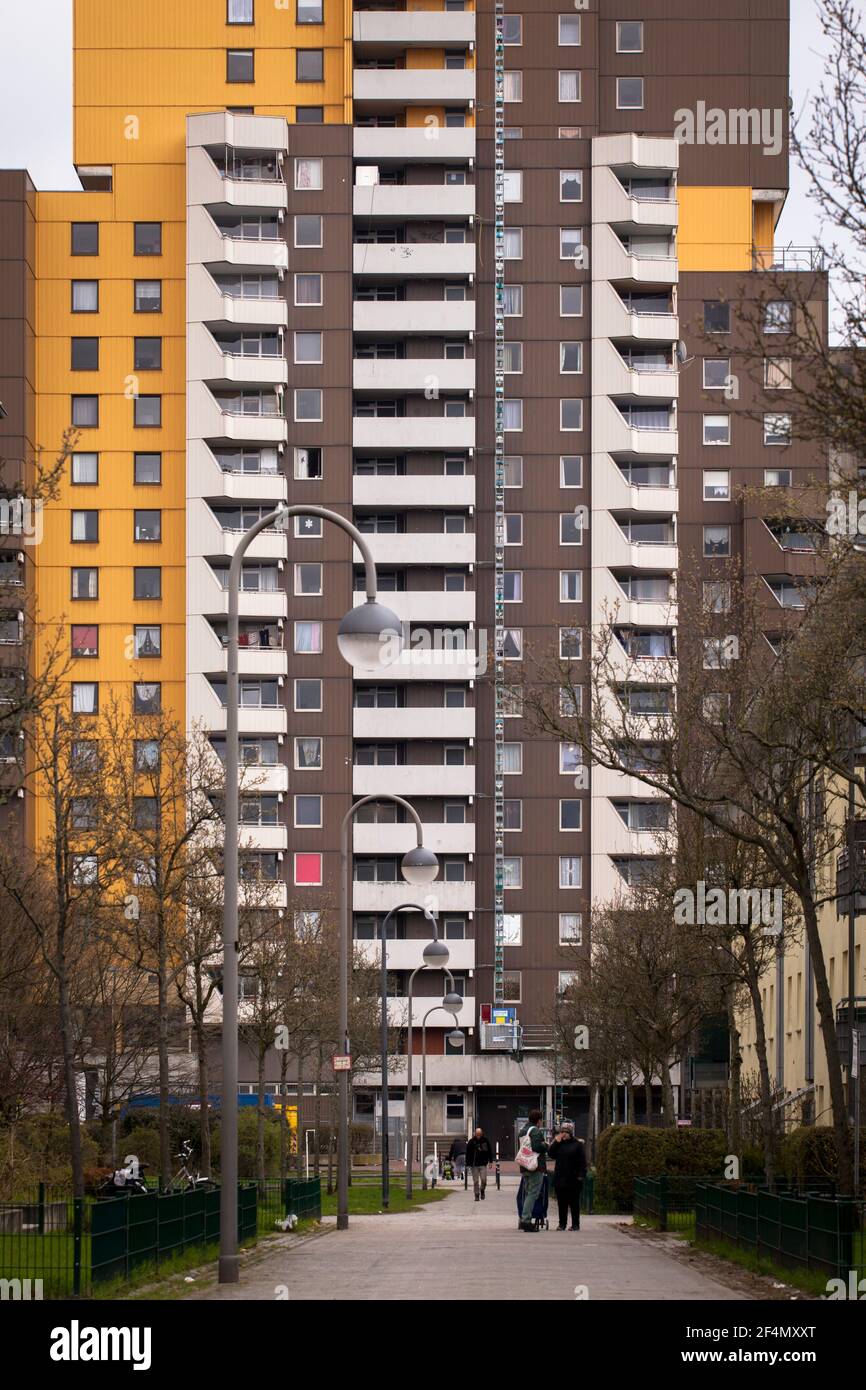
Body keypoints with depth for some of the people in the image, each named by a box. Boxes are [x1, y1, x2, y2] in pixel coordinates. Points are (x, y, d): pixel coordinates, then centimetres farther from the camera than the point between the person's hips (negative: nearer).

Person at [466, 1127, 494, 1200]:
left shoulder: (485, 1140, 0)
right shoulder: (471, 1142, -4)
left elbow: (490, 1151, 10)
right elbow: (468, 1153, -2)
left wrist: (490, 1161, 6)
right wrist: (468, 1163, -7)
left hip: (483, 1164, 0)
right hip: (474, 1164, 0)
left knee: (483, 1180, -7)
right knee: (476, 1181, 1)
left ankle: (482, 1191, 19)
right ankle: (477, 1195, 10)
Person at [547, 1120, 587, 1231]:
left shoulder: (577, 1144, 0)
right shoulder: (558, 1144, 12)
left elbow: (582, 1162, -2)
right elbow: (552, 1155, -2)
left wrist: (581, 1175, -11)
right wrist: (556, 1142, -7)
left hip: (573, 1179, -4)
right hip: (559, 1178, 4)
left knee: (574, 1202, 0)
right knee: (561, 1202, 5)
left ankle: (575, 1224, 5)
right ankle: (562, 1224, 11)